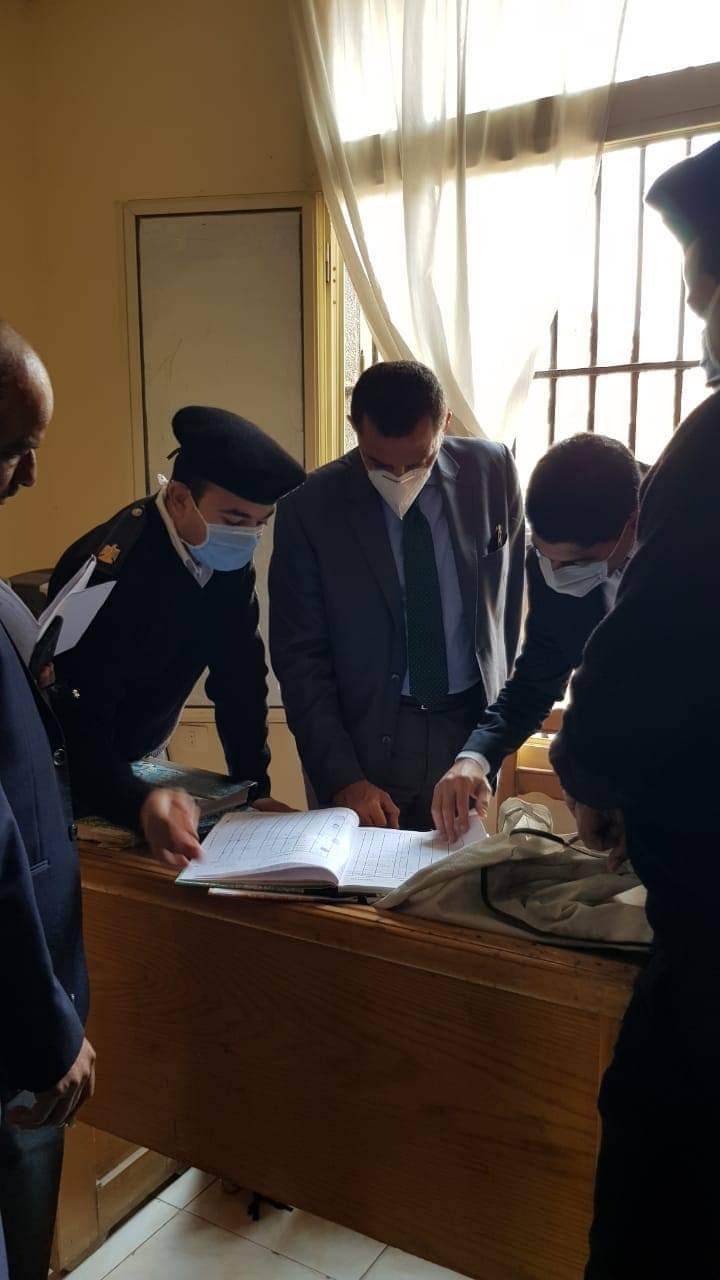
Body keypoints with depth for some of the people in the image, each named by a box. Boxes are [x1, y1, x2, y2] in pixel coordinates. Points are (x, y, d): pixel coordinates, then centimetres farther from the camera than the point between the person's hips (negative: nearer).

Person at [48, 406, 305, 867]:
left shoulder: (229, 559, -11)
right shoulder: (110, 570, -32)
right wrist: (142, 803, -55)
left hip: (139, 759, 6)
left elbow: (239, 675, -6)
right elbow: (76, 728, -37)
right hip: (70, 773, -6)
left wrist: (255, 790, -10)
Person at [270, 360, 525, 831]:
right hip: (368, 737, -2)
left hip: (471, 728, 2)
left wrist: (496, 697, 11)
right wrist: (342, 779, -15)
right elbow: (299, 658, -9)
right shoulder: (311, 509, -12)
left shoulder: (492, 471, -5)